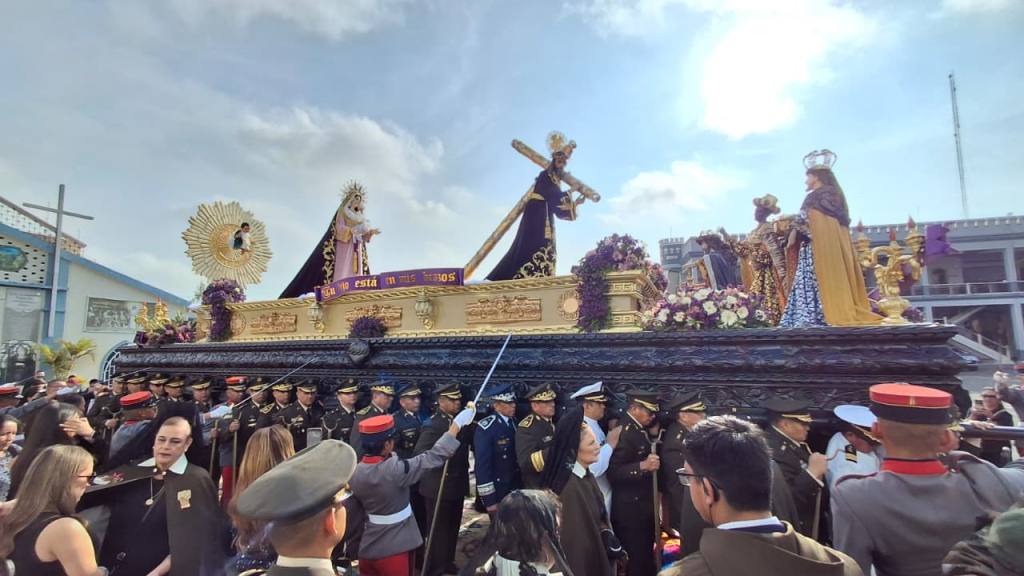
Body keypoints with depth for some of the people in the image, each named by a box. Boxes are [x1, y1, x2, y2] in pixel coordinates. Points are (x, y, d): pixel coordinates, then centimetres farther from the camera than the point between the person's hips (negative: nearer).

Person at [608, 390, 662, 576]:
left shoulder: (638, 429, 6)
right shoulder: (623, 432, -23)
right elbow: (613, 473, -27)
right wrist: (642, 466, -36)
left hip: (643, 504, 9)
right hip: (631, 508, -9)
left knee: (645, 555, 22)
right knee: (635, 559, 4)